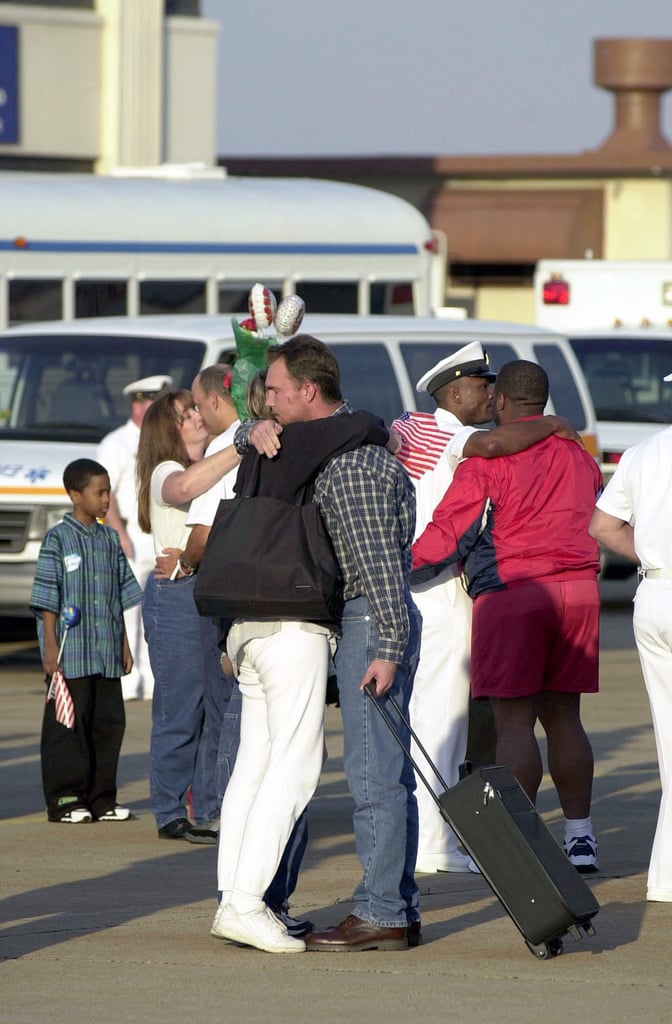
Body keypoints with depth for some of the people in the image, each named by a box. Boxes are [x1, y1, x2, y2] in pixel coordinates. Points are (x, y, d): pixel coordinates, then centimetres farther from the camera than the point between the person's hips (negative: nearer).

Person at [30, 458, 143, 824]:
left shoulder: (109, 539, 12)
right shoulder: (58, 540, -4)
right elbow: (47, 598, -6)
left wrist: (124, 644, 17)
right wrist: (50, 646, -12)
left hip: (107, 655, 6)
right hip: (70, 654, -6)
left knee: (108, 723, 5)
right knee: (68, 725, -3)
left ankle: (101, 798, 12)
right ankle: (64, 800, 1)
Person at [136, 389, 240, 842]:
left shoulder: (215, 470, 22)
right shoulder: (165, 473, -4)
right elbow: (186, 487, -30)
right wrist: (242, 446, -34)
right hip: (177, 596, -7)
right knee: (180, 711, -5)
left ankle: (209, 809, 9)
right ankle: (171, 813, 1)